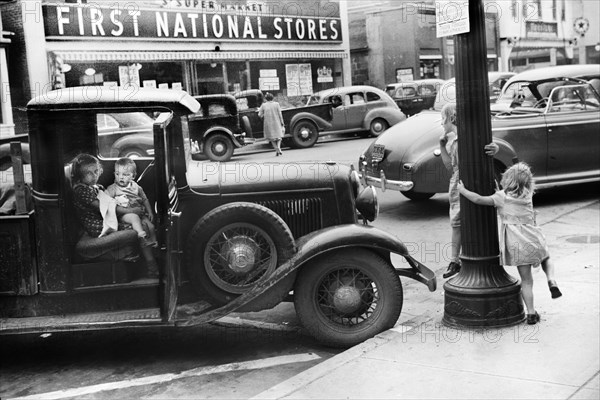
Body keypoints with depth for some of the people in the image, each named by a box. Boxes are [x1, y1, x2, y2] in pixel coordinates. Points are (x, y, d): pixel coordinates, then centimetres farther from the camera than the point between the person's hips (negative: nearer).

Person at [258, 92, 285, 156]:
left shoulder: (263, 105, -3)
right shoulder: (276, 104, -3)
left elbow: (260, 115, -5)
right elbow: (280, 114, -4)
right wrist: (282, 123, 2)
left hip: (268, 124, 0)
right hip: (276, 123, 0)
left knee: (271, 137, 13)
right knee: (279, 135, 16)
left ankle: (277, 150, 5)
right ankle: (278, 147, -8)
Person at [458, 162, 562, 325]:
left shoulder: (502, 197, -3)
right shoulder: (527, 195, 7)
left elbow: (478, 199, -7)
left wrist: (462, 190, 4)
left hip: (515, 243, -2)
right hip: (533, 238, 2)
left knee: (526, 280, 5)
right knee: (546, 259, 32)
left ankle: (531, 313, 6)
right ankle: (552, 281, 5)